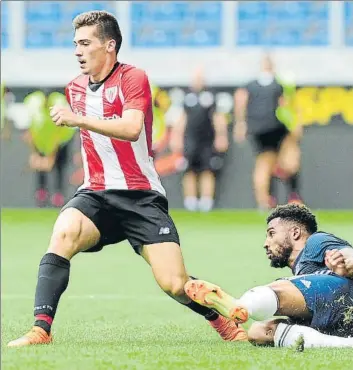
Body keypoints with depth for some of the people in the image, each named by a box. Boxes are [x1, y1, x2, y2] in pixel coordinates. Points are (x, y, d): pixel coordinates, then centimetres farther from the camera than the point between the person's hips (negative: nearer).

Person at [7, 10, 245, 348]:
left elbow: (131, 129, -25)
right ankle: (40, 329, -33)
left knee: (175, 285, -13)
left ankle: (225, 322, 16)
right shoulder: (75, 88, 14)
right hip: (95, 194, 4)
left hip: (141, 196, -4)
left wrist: (78, 119, -30)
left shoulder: (132, 78, -7)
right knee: (63, 234, -30)